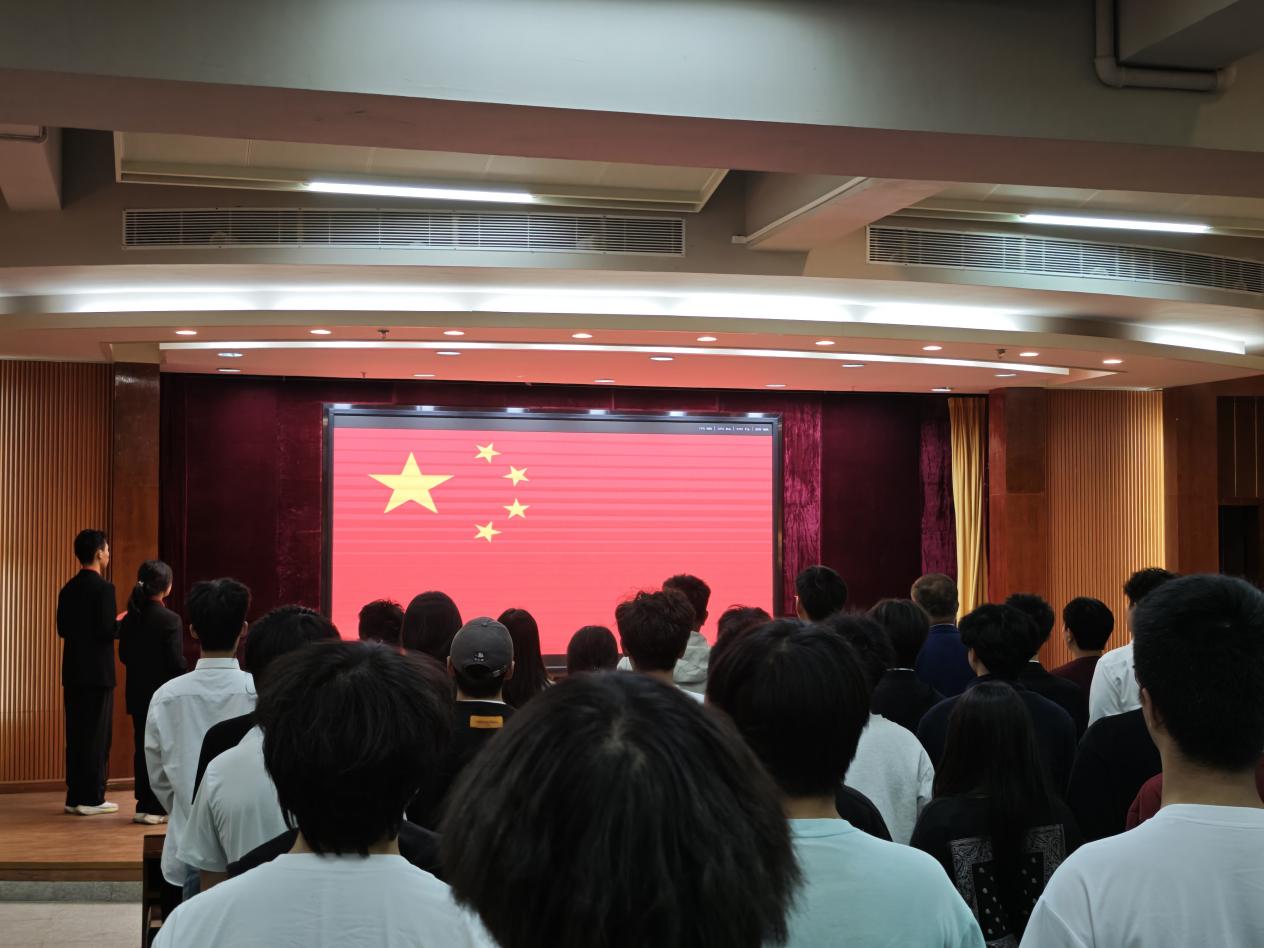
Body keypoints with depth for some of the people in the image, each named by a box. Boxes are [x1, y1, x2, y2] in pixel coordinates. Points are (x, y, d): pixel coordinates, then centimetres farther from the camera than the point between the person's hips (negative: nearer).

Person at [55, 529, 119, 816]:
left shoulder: (68, 589, 9)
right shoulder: (103, 588, -13)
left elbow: (63, 630, 11)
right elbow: (107, 631, -18)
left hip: (73, 671, 7)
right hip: (97, 671, -7)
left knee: (76, 735, 10)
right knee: (97, 736, -2)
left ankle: (75, 796, 14)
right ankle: (92, 799, 0)